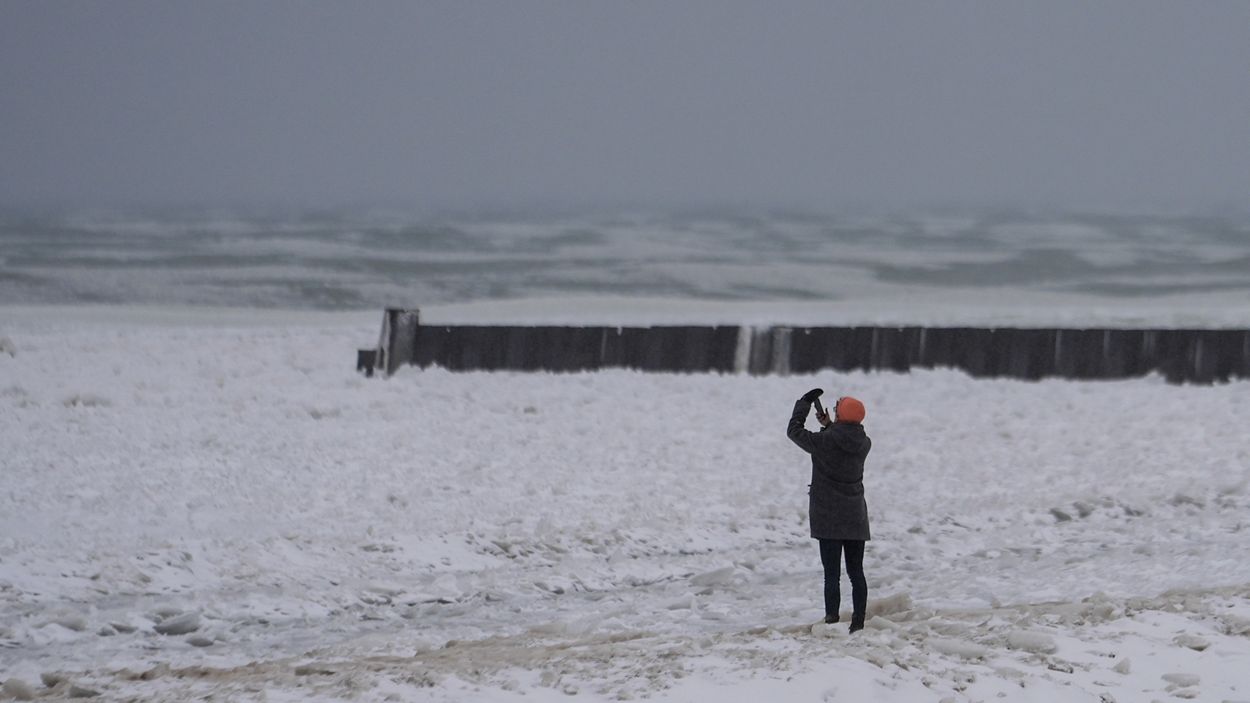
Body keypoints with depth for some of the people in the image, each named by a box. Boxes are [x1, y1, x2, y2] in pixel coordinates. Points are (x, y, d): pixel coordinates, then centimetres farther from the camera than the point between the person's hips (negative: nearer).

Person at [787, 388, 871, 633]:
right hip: (856, 518, 5)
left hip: (828, 517, -5)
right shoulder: (864, 443, -1)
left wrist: (804, 403, 11)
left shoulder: (824, 442, -15)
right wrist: (829, 425, 18)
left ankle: (832, 621, -7)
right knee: (856, 571, 10)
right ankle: (858, 622, 10)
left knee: (832, 573, -4)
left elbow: (794, 431, 1)